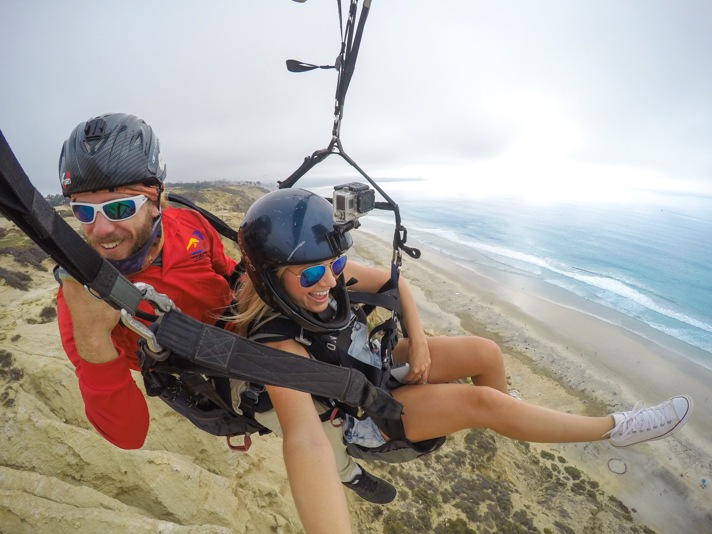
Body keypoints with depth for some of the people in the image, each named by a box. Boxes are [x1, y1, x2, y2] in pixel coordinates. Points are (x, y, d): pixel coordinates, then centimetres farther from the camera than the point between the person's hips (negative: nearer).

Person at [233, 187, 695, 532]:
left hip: (376, 362, 6)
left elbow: (394, 284, -5)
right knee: (480, 403, -18)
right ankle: (614, 428, 4)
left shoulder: (326, 273, -18)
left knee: (485, 353, -7)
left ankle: (512, 415, 27)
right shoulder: (279, 343, -34)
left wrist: (417, 341, -12)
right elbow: (305, 439, -47)